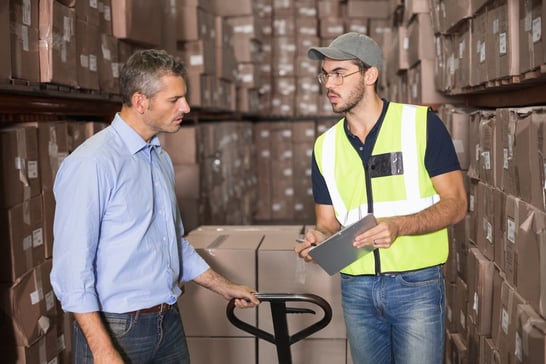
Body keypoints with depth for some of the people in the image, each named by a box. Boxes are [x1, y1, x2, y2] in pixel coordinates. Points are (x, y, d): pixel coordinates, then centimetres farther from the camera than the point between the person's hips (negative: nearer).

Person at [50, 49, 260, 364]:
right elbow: (72, 267, -19)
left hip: (169, 323, 7)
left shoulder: (162, 159, 8)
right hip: (114, 328, -7)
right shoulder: (93, 164, -17)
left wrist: (224, 287, 22)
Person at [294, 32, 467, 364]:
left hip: (416, 285, -4)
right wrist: (319, 238, -13)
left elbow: (455, 204, -8)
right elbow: (328, 222, 10)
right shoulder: (325, 145, 7)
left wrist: (399, 226, -24)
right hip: (356, 288, 4)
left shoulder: (422, 123, -6)